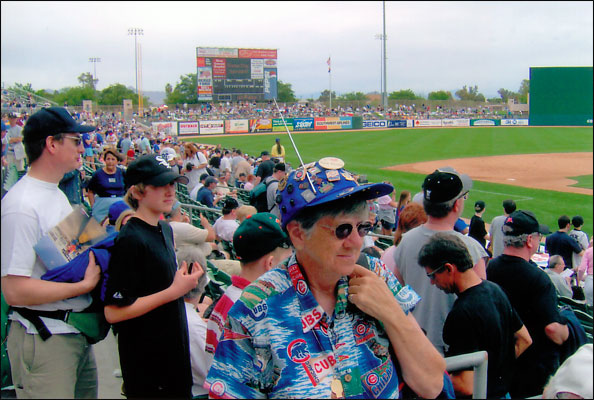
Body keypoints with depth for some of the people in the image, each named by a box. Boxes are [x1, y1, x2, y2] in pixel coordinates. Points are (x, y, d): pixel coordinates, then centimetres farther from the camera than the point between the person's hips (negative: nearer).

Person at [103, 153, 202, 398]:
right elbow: (113, 312, -25)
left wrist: (184, 281, 6)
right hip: (147, 360, -9)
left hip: (174, 348, 9)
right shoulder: (130, 240, -21)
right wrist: (173, 291, -23)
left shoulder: (165, 229, 8)